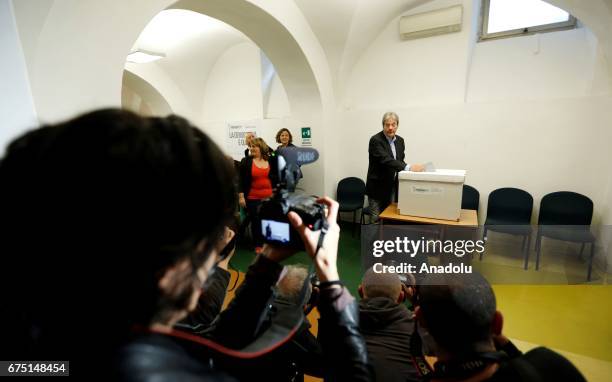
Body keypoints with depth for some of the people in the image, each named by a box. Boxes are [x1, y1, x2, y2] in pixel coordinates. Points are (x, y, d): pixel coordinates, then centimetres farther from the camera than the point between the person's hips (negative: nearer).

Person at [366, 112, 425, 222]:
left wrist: (408, 169, -7)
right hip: (378, 188, -6)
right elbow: (386, 160, -29)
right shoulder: (375, 140, -16)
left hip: (393, 187, 6)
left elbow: (400, 161, 14)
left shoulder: (400, 140, 7)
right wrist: (408, 167, -38)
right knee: (376, 221, 1)